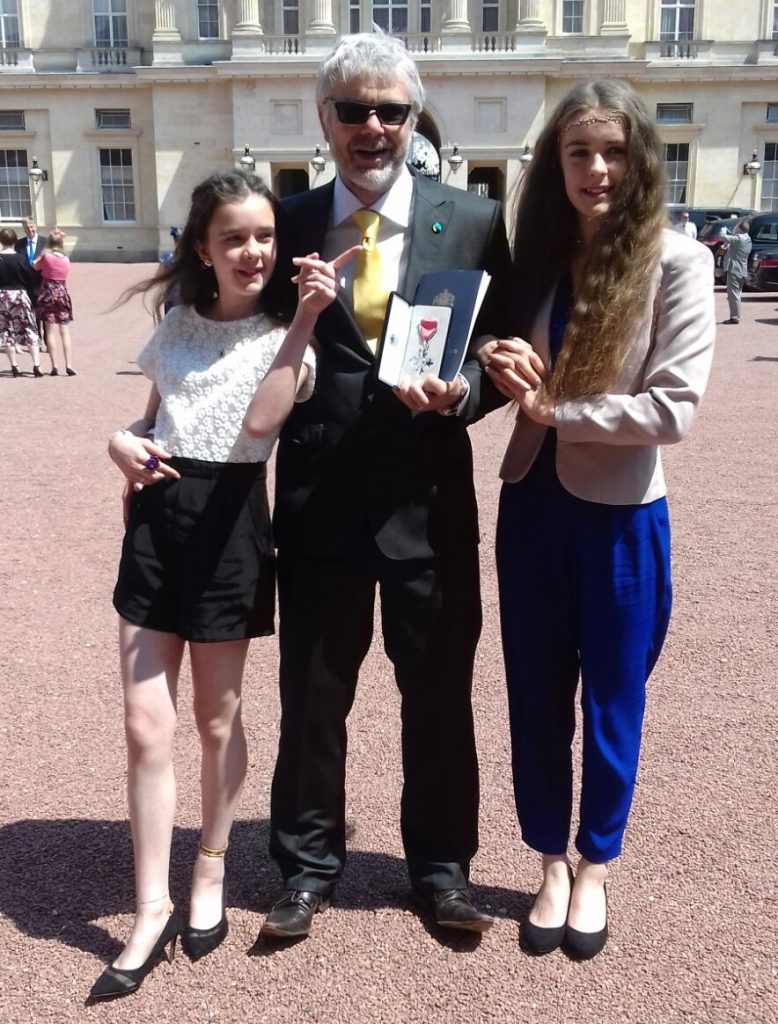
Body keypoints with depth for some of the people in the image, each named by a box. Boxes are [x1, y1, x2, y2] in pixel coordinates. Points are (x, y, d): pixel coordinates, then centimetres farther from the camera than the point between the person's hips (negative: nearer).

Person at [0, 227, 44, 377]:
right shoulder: (20, 259, -9)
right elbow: (30, 279, -3)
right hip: (20, 296, -1)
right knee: (29, 330, 5)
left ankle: (14, 367, 9)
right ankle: (36, 366, -3)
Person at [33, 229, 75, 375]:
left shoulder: (46, 255, -4)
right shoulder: (66, 259, 4)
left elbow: (35, 266, 6)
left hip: (48, 292, -2)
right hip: (63, 293, 2)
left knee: (51, 331, 0)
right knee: (65, 332, 4)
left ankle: (55, 366, -6)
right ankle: (69, 365, -5)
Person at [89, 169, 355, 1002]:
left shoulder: (285, 334, -3)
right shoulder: (177, 326, 9)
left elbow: (260, 421, -22)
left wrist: (304, 321, -23)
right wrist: (121, 441, -3)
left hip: (227, 523, -3)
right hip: (156, 517, 4)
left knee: (216, 720, 12)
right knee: (146, 726, 2)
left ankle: (210, 874, 33)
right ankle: (152, 908, 15)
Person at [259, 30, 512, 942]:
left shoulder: (472, 223, 1)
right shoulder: (288, 226, 3)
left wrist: (459, 391, -16)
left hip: (429, 503, 0)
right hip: (318, 502, 1)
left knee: (439, 695, 13)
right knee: (311, 696, 13)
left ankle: (441, 866, 35)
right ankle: (309, 866, 35)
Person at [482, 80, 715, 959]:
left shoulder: (677, 262, -10)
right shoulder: (536, 256, 4)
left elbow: (674, 407, -17)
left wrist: (552, 408, -15)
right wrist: (500, 370, -10)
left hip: (621, 515, -4)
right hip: (532, 506, 4)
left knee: (611, 701, 12)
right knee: (536, 696, 12)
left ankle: (594, 868, 34)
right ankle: (551, 865, 33)